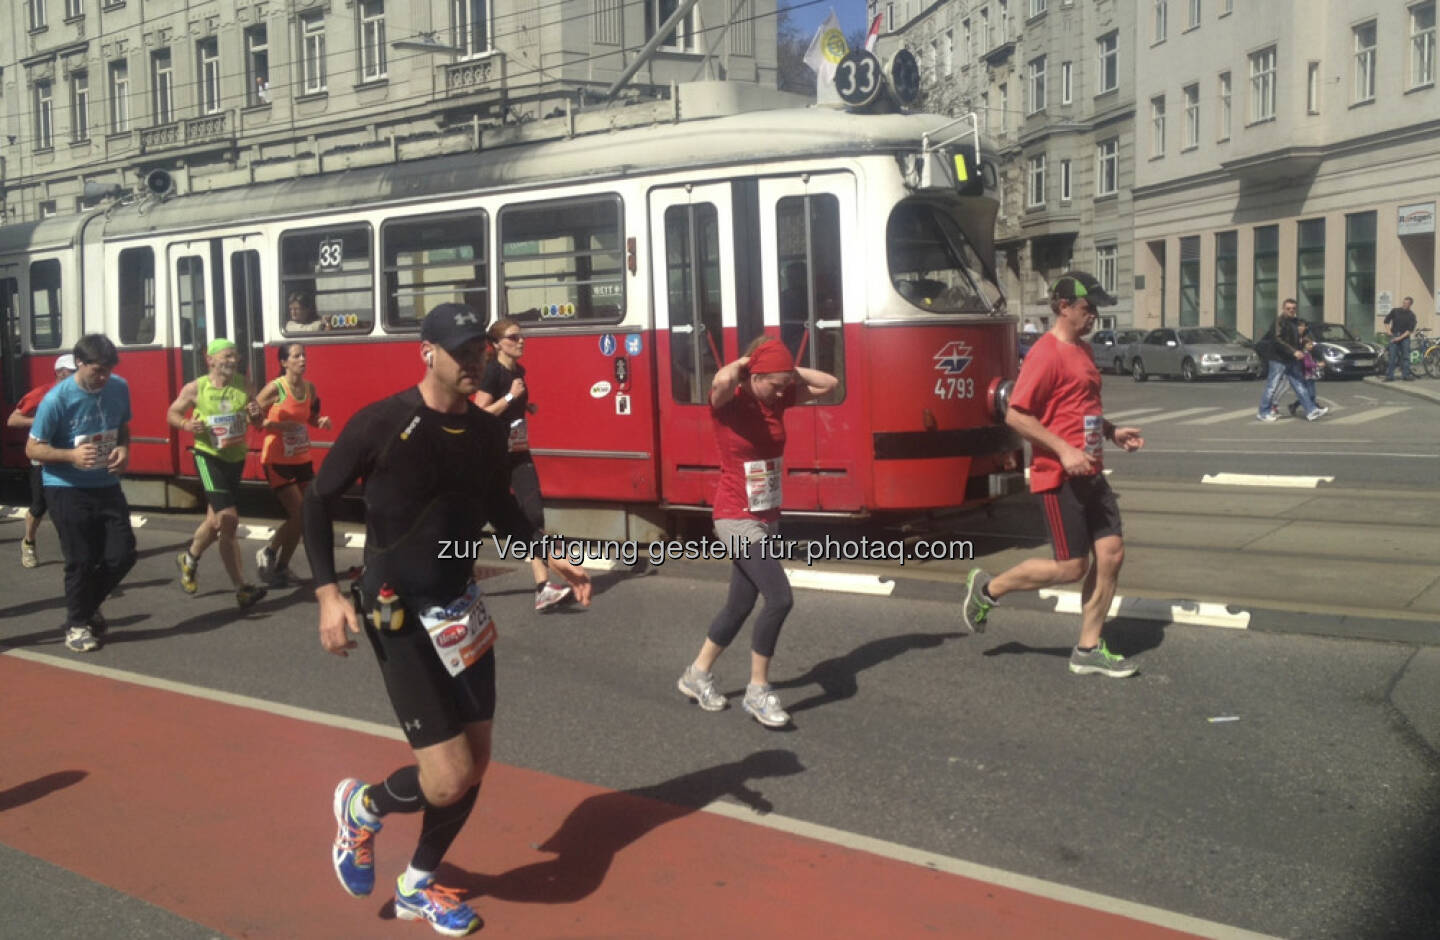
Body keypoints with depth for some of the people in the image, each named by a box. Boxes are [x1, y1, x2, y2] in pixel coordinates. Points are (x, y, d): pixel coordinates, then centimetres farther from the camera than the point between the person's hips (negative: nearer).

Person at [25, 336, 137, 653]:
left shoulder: (119, 388, -3)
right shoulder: (57, 399, -17)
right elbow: (33, 449, -10)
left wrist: (124, 449, -7)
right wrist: (72, 455, -26)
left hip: (107, 486, 5)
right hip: (67, 490, -5)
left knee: (122, 555, 3)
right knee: (81, 561, -2)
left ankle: (88, 606, 29)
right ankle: (76, 625, 17)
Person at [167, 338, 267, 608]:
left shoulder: (244, 386, 2)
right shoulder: (195, 389, -6)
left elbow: (256, 423, 11)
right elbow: (172, 414, 7)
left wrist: (256, 414, -12)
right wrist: (186, 424, -14)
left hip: (236, 458, 5)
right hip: (209, 456, -5)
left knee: (216, 521, 18)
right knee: (228, 519, -16)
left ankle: (189, 558, 46)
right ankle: (242, 588, -14)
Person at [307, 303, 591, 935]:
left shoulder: (487, 431, 2)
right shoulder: (381, 423, -15)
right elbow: (319, 500, -8)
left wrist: (548, 556, 7)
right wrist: (327, 592, -18)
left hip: (460, 605, 7)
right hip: (397, 614, -7)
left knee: (475, 761, 10)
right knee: (449, 779, -11)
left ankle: (417, 886, 33)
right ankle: (363, 806, 23)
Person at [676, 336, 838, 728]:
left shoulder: (778, 398, 3)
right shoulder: (728, 402, -16)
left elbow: (829, 384, 4)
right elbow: (722, 381, -40)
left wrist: (787, 369, -4)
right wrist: (743, 363, -19)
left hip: (768, 518, 8)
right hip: (738, 520, -8)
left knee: (741, 605, 16)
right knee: (779, 598, -16)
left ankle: (696, 674, 33)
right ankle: (758, 691, -2)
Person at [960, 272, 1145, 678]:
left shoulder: (1082, 349, 15)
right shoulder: (1046, 353, -14)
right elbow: (1015, 415, -20)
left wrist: (1112, 432, 12)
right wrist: (1064, 450, -23)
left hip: (1090, 474, 9)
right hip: (1059, 477, -9)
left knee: (1111, 553, 5)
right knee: (1072, 566, -4)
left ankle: (1089, 649, 15)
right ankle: (987, 588, 15)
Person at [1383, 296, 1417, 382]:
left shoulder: (1411, 315, -2)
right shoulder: (1395, 311, 1)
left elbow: (1410, 330, -6)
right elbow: (1387, 320, 11)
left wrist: (1400, 337, -14)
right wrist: (1389, 331, 0)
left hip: (1405, 337, 0)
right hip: (1394, 335, 0)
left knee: (1405, 356, 2)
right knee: (1392, 356, -4)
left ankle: (1406, 375, 8)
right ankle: (1389, 376, -3)